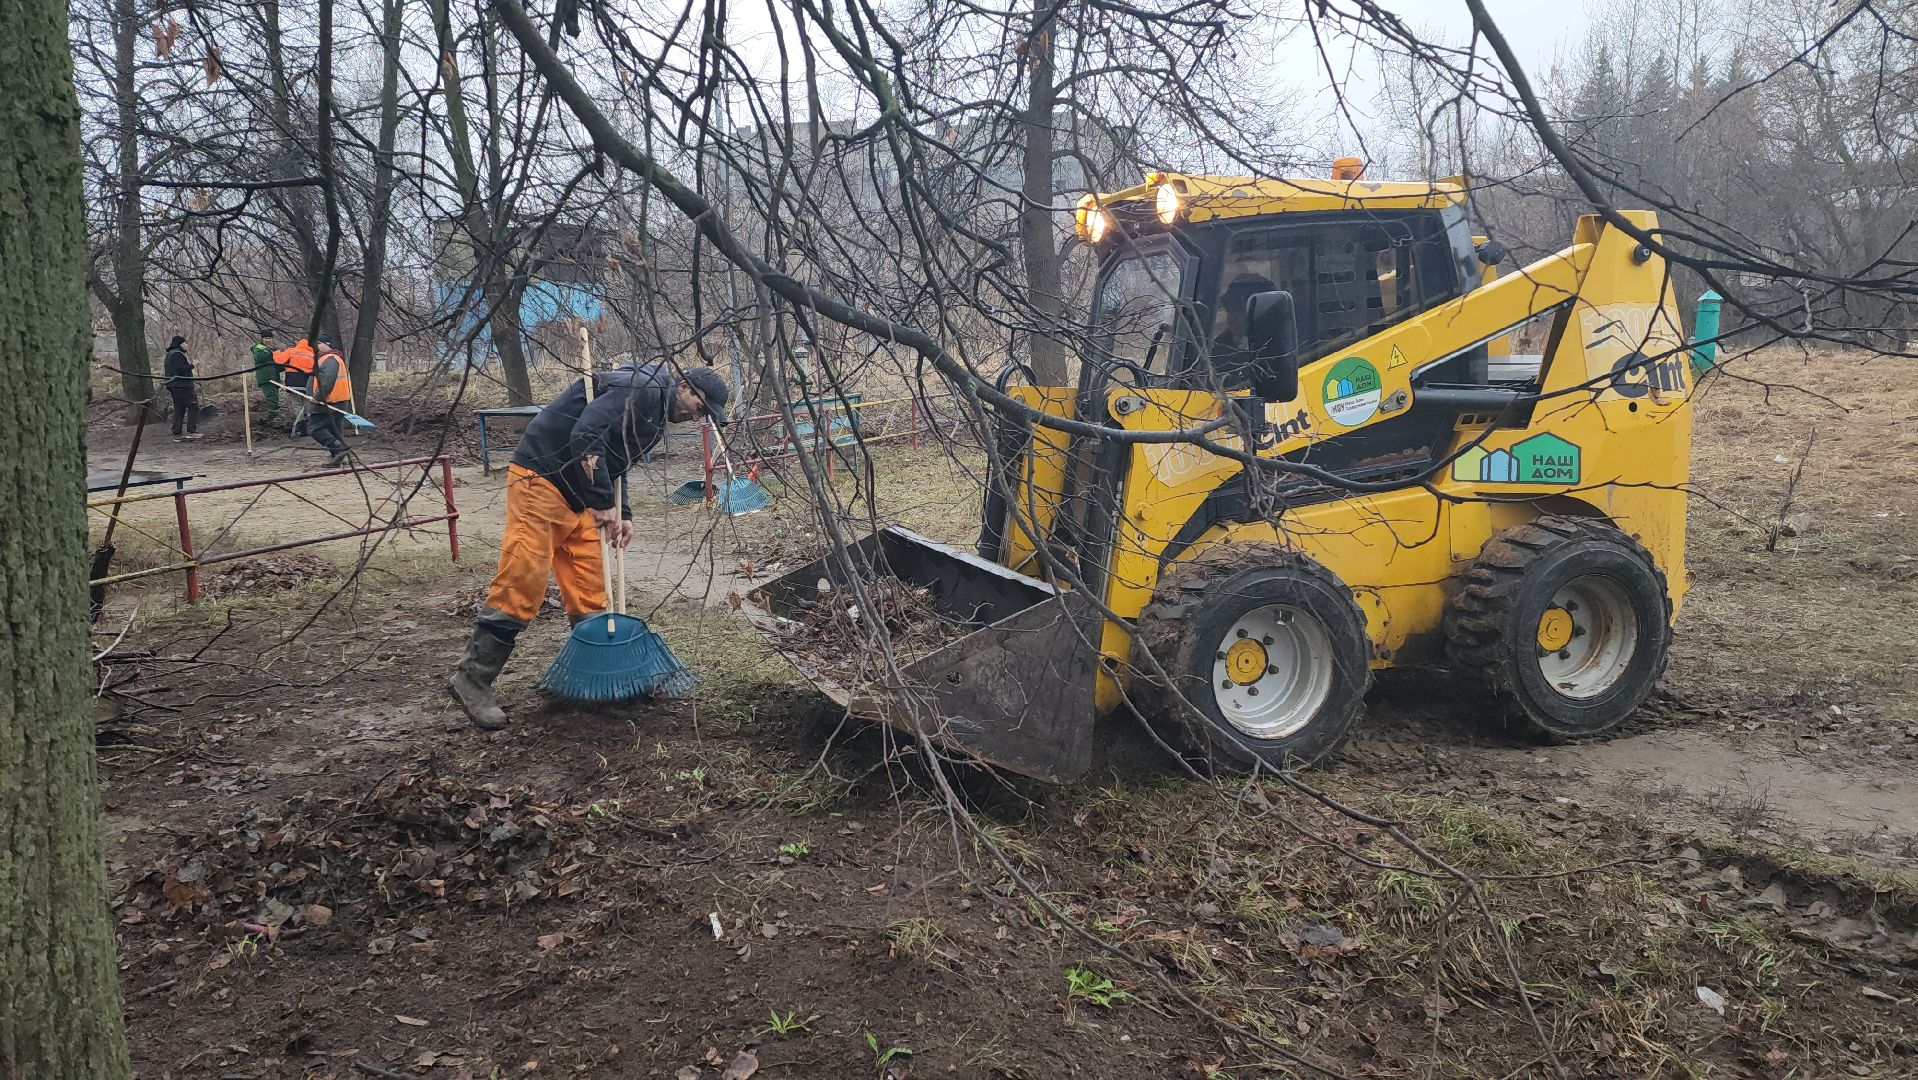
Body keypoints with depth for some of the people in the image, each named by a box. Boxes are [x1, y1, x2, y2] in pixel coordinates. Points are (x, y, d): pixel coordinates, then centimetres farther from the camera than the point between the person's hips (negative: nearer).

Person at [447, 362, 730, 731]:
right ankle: (471, 680, -3)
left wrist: (622, 516, 12)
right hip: (540, 479, -10)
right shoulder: (642, 388, -16)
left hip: (577, 496, 10)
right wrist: (604, 504, -22)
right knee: (521, 585, -10)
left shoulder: (655, 418, 17)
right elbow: (585, 438, -27)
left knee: (590, 591, 8)